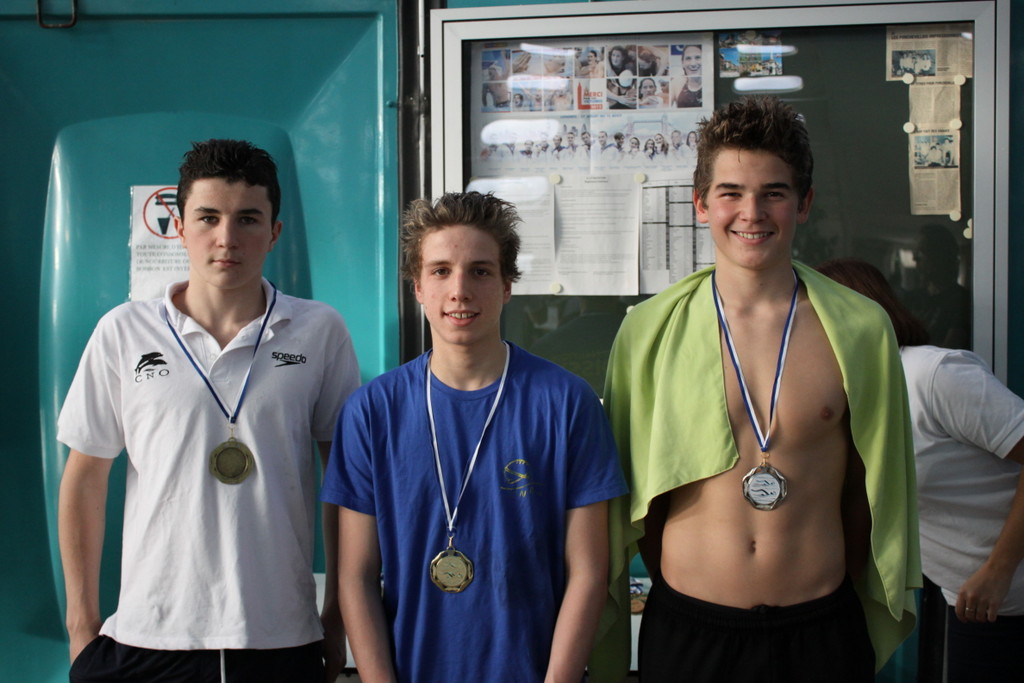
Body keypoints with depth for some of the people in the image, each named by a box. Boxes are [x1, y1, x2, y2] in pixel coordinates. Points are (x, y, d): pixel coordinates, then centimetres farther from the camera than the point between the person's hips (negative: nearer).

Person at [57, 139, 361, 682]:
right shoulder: (123, 332, 0)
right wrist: (82, 620, 5)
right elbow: (85, 478, 6)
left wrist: (337, 616, 5)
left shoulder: (320, 332, -2)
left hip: (282, 639, 0)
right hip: (145, 638, 1)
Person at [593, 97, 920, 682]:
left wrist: (836, 600, 3)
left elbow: (869, 491, 5)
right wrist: (684, 590, 1)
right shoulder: (649, 331, -2)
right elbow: (633, 490, 4)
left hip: (820, 631, 0)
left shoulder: (861, 329, -2)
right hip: (686, 629, 0)